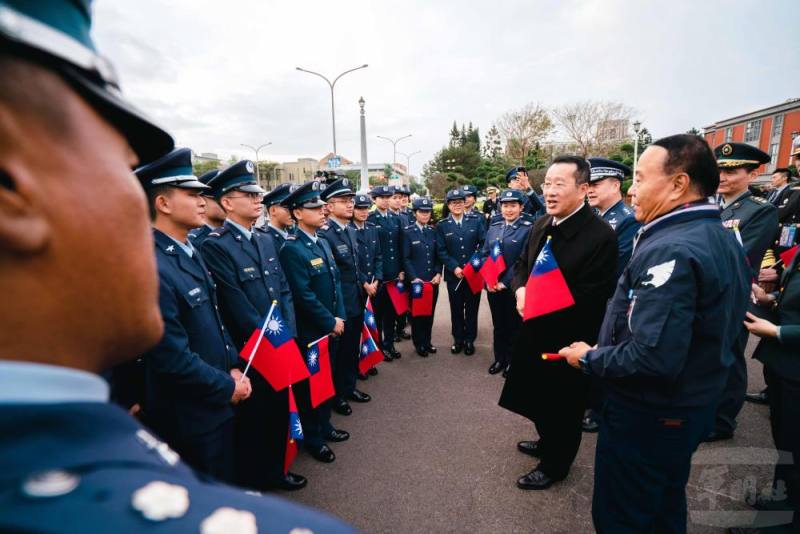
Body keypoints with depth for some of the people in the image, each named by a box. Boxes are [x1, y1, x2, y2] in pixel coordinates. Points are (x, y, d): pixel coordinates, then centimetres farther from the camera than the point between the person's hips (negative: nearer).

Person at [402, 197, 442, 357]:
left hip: (433, 280, 4)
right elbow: (405, 258, -7)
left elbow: (438, 255, 10)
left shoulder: (433, 231, 9)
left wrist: (438, 273, -3)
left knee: (430, 312, 12)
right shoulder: (407, 232, -4)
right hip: (416, 280, -4)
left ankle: (427, 341, 28)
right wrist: (413, 278, -14)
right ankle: (419, 344, 22)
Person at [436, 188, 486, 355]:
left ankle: (470, 339, 24)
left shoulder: (476, 222, 5)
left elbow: (484, 244, 1)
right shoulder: (442, 225, 2)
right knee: (456, 309, 9)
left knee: (472, 308, 9)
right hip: (454, 274, 0)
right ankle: (458, 339, 24)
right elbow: (441, 251, -3)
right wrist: (454, 267, -13)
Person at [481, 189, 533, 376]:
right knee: (498, 324, 16)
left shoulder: (528, 229, -8)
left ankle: (512, 361, 28)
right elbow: (484, 255, 9)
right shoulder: (493, 229, 8)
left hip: (513, 288, -4)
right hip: (493, 287, 4)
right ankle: (500, 358, 32)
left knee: (514, 325, 10)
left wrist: (505, 283, -16)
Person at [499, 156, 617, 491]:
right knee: (539, 396, 25)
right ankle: (547, 443, 52)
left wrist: (539, 303, -23)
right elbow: (522, 265, 9)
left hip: (569, 338, -7)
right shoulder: (541, 225, 1)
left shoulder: (600, 235, -22)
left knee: (563, 406, 15)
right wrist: (521, 290, -11)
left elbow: (588, 299, -24)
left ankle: (555, 464, 39)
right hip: (537, 331, 7)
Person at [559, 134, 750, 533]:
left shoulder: (670, 250, -28)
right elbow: (708, 328, 11)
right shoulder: (721, 238, 4)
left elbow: (652, 357, -35)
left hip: (648, 415, -9)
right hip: (692, 404, 9)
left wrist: (589, 358, -17)